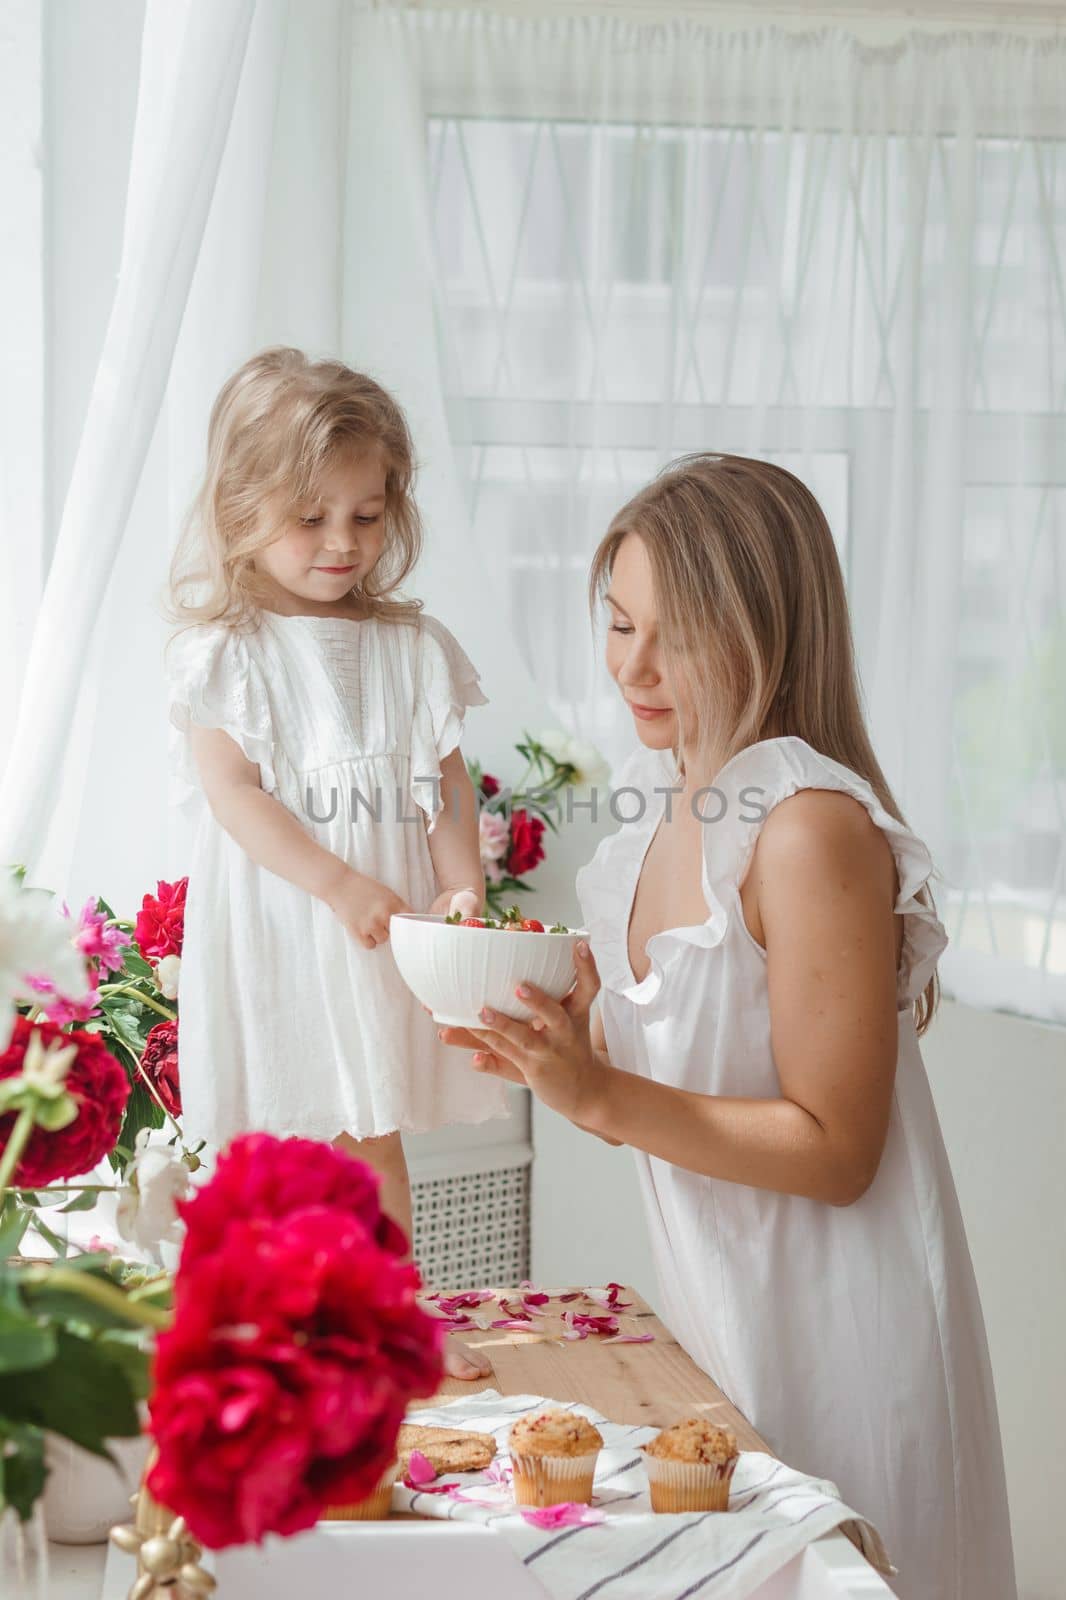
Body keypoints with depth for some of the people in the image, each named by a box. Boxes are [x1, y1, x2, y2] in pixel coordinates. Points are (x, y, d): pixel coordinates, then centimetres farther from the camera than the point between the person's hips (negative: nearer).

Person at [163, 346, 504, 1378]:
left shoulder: (412, 646, 6)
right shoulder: (223, 647, -6)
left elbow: (445, 781, 5)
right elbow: (231, 790, -14)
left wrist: (463, 886, -12)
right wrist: (340, 884, -22)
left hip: (385, 932, 3)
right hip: (268, 931, -3)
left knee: (376, 1132, 13)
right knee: (259, 1139, 6)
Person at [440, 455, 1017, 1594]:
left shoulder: (814, 830, -22)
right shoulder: (668, 810, 3)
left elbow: (833, 1149, -21)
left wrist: (600, 1095, -26)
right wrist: (554, 1045, -6)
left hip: (835, 1328, -8)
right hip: (715, 1304, 8)